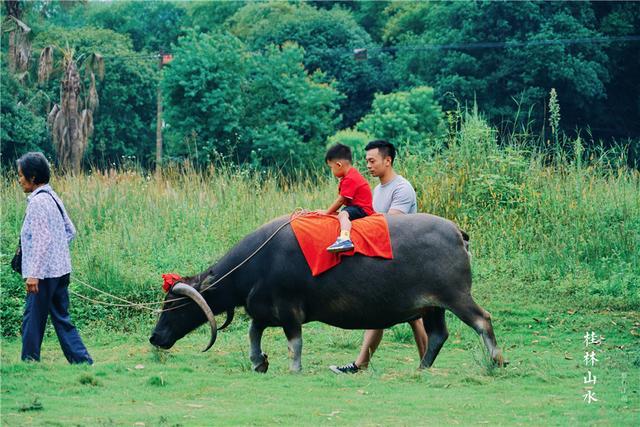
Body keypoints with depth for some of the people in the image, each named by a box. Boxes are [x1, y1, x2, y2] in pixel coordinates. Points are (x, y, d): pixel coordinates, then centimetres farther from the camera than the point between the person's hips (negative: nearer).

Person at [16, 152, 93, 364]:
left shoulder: (37, 202, -15)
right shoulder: (53, 197, 13)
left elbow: (41, 239, -20)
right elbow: (70, 231, 19)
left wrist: (33, 273, -21)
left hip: (44, 272, -9)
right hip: (60, 269, 9)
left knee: (33, 319, -1)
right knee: (61, 318, 11)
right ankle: (82, 361, 9)